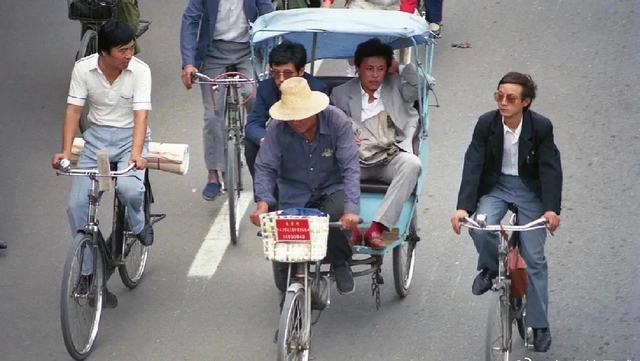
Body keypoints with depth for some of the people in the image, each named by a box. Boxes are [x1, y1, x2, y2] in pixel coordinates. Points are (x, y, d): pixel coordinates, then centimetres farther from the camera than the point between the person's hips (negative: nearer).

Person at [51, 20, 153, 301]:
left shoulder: (140, 70, -16)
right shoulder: (83, 69, -10)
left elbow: (140, 115, -23)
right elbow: (73, 111, -9)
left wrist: (136, 153, -38)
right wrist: (65, 151, -22)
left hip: (130, 136, -2)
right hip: (97, 136, 2)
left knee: (130, 188, -32)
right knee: (77, 204, -9)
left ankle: (138, 225, 4)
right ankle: (87, 270, 9)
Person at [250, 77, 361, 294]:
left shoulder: (337, 121, -19)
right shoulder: (277, 128, -15)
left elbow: (350, 167, -23)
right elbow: (265, 167, -15)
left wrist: (351, 208, -36)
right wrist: (263, 203, -34)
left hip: (331, 188, -1)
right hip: (294, 193, 1)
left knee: (338, 211, -35)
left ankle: (340, 264, -4)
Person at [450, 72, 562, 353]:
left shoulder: (542, 127, -17)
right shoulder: (486, 123, -15)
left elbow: (551, 169, -18)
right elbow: (473, 165, -17)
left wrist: (551, 209, -31)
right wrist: (463, 206, -28)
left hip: (529, 189, -1)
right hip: (495, 185, 1)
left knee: (534, 258, -2)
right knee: (480, 228, -29)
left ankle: (539, 324, 9)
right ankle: (490, 268, 4)